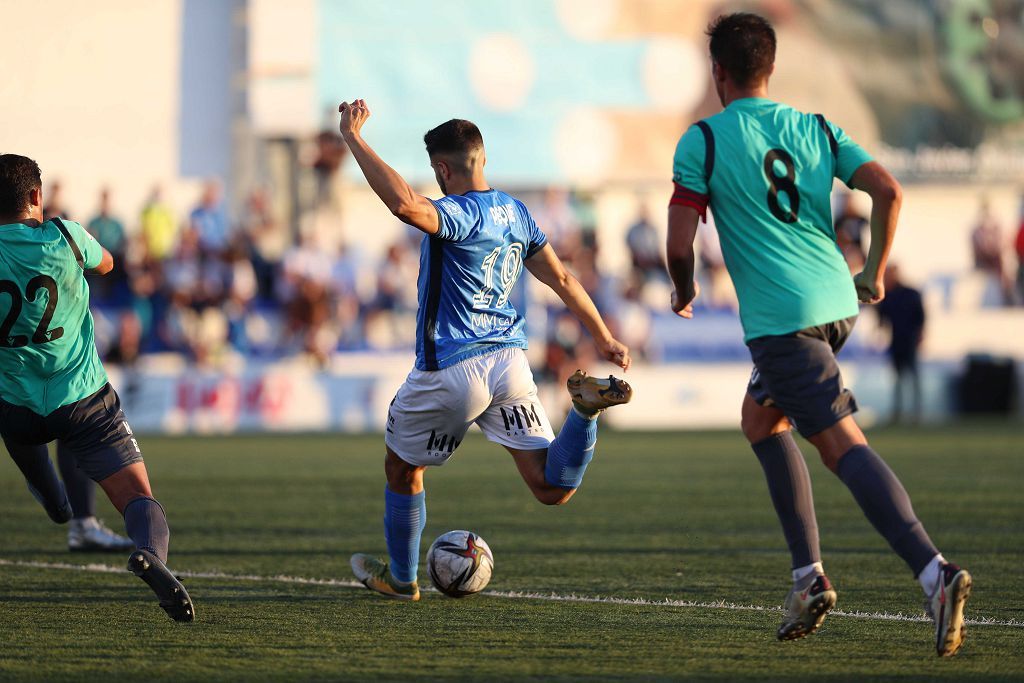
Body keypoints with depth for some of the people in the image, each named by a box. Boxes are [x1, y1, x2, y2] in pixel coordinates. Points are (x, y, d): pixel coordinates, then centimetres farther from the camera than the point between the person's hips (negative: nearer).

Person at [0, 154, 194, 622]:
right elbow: (105, 264, 15)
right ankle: (150, 551, -38)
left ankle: (54, 500, 60)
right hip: (85, 402, -2)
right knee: (139, 500, -5)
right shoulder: (63, 237, -8)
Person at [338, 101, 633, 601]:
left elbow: (404, 203, -35)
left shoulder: (459, 214, -14)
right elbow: (562, 279, 17)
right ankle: (586, 409, -23)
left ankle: (400, 579, 32)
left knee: (402, 469, 20)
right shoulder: (516, 213, 11)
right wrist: (604, 339, 26)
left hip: (450, 371, -6)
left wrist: (353, 137, -30)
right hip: (509, 361, 6)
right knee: (552, 488, -1)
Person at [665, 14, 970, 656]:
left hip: (779, 317, -7)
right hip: (837, 303, 7)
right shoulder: (816, 128, 11)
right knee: (761, 419, 24)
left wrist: (684, 292, 17)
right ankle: (809, 574, 15)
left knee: (844, 444, -13)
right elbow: (889, 191, 2)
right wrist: (876, 272, 16)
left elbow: (680, 244, -5)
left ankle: (935, 572, -31)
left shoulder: (702, 141, -2)